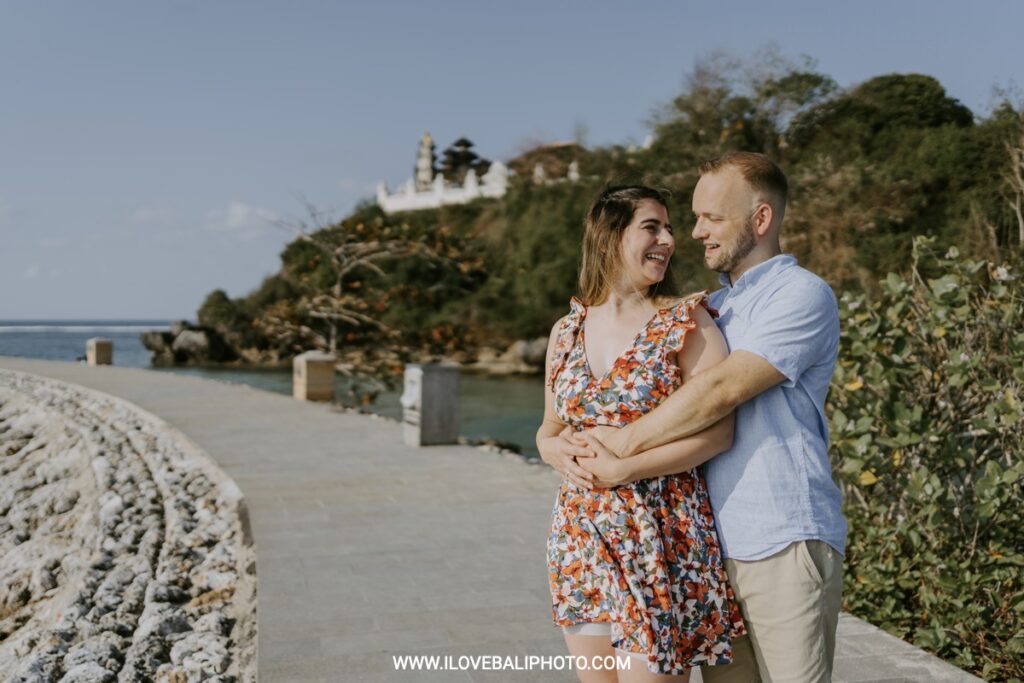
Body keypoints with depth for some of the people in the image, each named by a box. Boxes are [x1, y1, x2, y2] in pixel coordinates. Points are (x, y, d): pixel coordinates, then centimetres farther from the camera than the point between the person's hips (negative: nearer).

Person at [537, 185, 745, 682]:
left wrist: (622, 469, -16)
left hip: (661, 538, -4)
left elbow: (717, 431, -13)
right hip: (582, 539, 4)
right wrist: (556, 450, -6)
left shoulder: (685, 322, -5)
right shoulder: (566, 332, 8)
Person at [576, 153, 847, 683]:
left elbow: (720, 391, -18)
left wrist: (624, 444, -13)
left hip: (784, 543, -7)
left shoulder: (802, 295, -8)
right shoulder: (712, 305, 17)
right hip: (718, 540, 7)